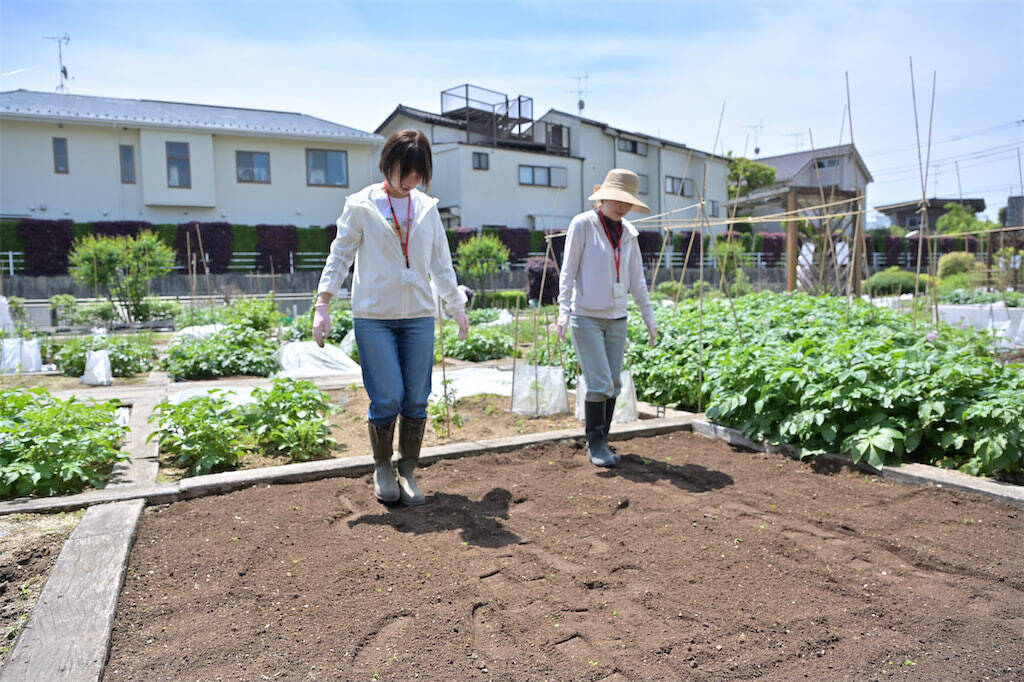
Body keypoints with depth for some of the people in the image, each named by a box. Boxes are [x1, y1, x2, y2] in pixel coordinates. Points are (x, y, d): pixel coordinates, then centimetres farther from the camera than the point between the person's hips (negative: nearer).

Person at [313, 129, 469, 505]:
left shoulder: (427, 208, 11)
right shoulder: (361, 205, 0)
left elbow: (441, 263, 17)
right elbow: (340, 256, 1)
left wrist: (458, 309, 16)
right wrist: (322, 307, -6)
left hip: (419, 316, 3)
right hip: (374, 316, -3)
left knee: (416, 400, 2)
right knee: (387, 398, -7)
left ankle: (407, 473, 17)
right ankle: (382, 469, 16)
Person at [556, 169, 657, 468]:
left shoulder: (628, 233, 9)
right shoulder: (582, 224, -6)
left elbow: (636, 280, 14)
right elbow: (568, 272, -7)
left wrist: (649, 318, 12)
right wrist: (563, 312, -16)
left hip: (617, 319, 5)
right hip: (586, 317, -5)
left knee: (613, 385, 6)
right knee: (599, 384, -9)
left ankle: (601, 442, 20)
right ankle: (595, 444, 7)